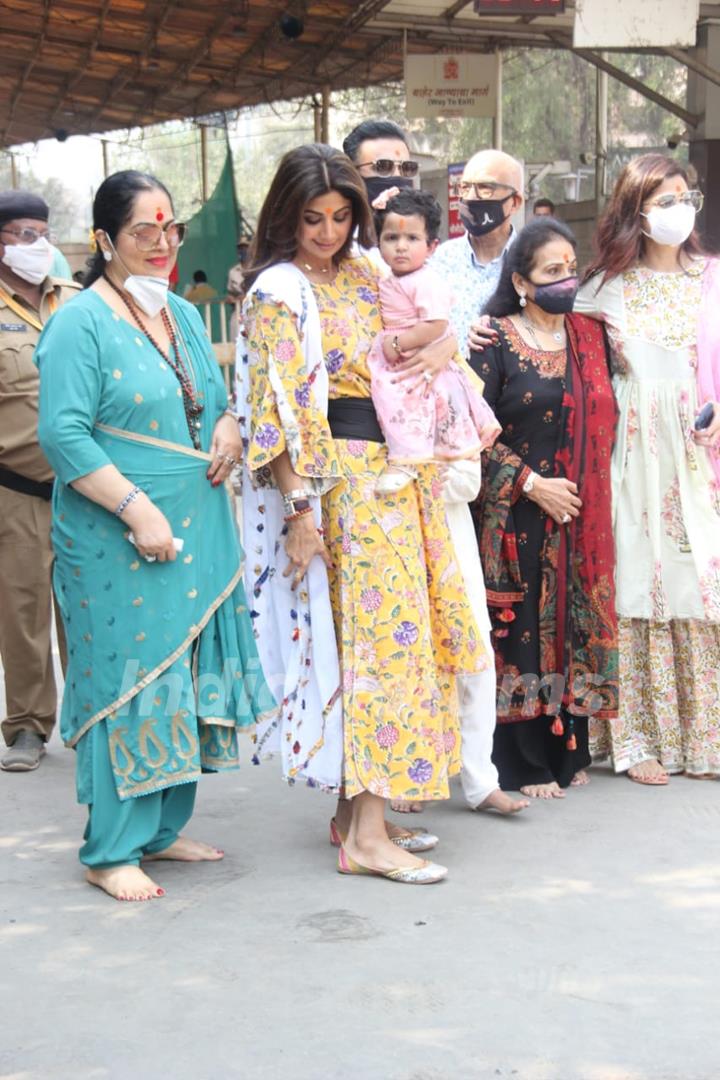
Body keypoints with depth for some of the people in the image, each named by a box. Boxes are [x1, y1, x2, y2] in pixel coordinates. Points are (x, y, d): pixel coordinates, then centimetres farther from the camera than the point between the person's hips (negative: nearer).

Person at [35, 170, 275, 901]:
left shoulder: (184, 314, 15)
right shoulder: (81, 323, -9)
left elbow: (211, 397, 26)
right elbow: (63, 436, -17)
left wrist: (228, 426, 2)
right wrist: (137, 509, -23)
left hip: (199, 532, 8)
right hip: (117, 543, -8)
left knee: (187, 681, 12)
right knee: (126, 684, -3)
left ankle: (162, 829, 26)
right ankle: (110, 853, 9)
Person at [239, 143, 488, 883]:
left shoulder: (362, 278, 14)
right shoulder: (280, 291, -8)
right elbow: (280, 412, -14)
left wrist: (443, 346, 8)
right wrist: (298, 513, -18)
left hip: (392, 477, 8)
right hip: (336, 484, -8)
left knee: (373, 636, 9)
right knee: (378, 636, -10)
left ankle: (357, 807, 18)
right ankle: (366, 836, -6)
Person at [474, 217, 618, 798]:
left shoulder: (589, 336, 11)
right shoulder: (496, 342, -5)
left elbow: (607, 417, 18)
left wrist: (595, 493, 8)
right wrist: (532, 484, -13)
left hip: (583, 516, 5)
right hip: (520, 514, -5)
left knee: (577, 627, 7)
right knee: (522, 629, -2)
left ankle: (568, 750, 19)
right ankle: (524, 764, 7)